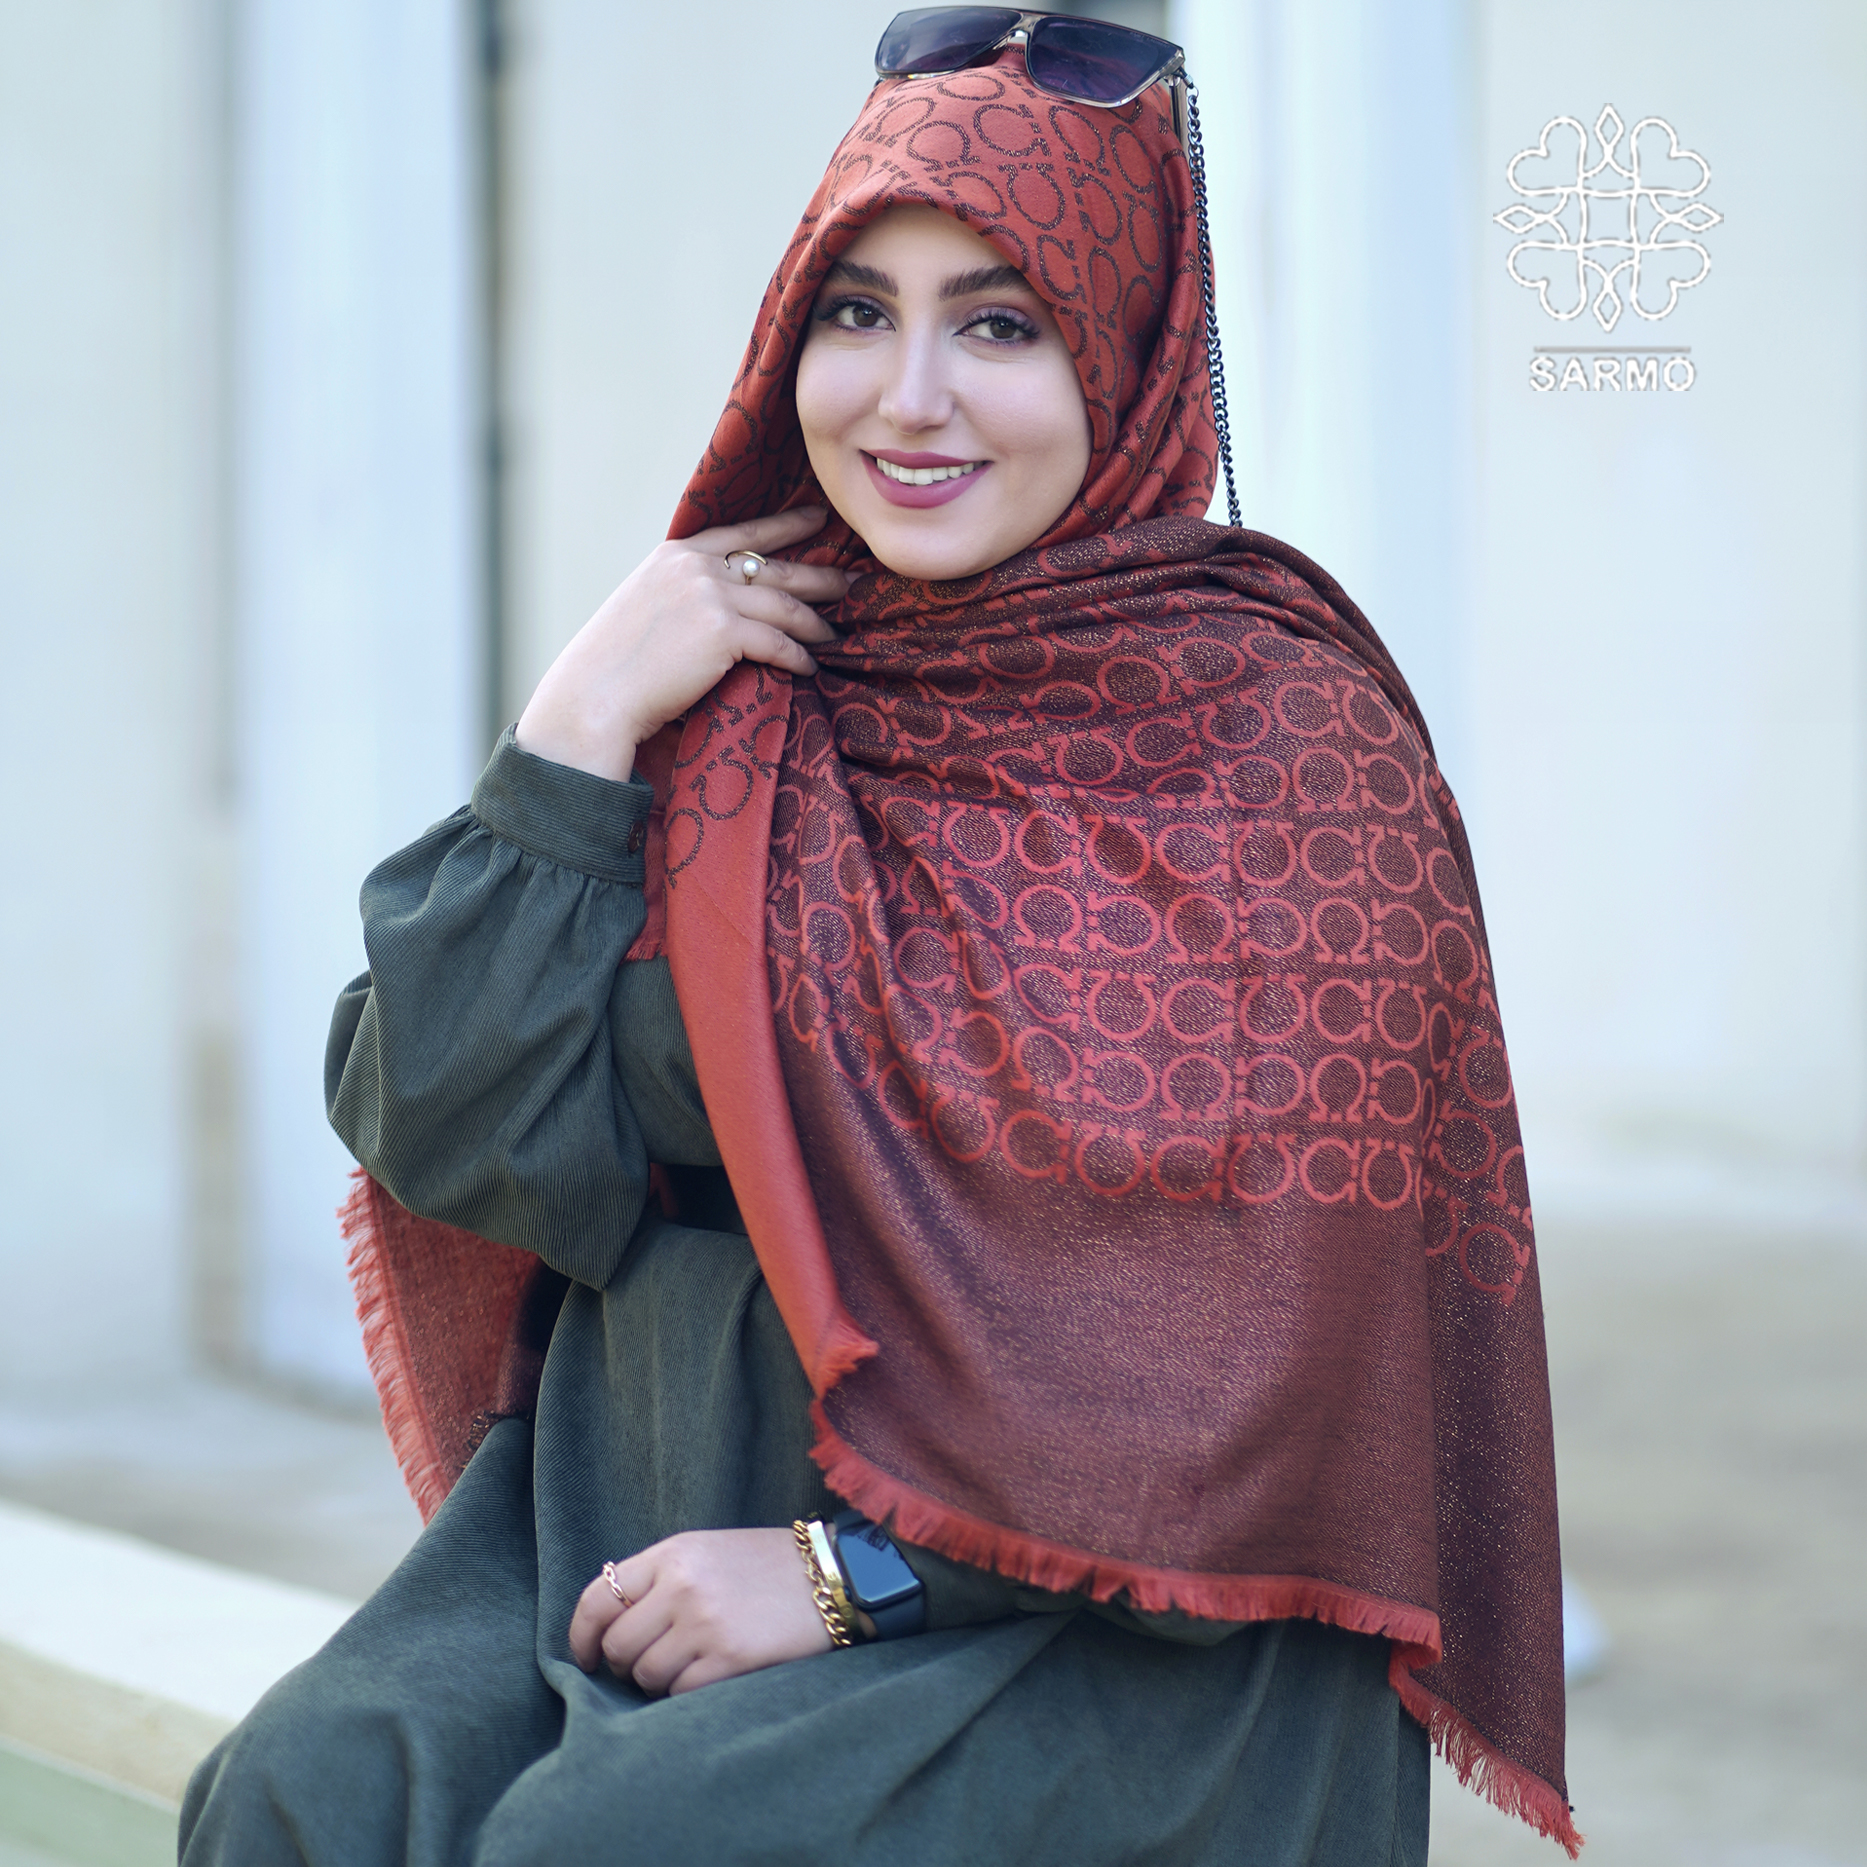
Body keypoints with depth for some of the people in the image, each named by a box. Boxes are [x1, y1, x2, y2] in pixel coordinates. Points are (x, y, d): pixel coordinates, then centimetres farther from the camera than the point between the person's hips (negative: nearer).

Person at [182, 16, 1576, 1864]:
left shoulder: (1277, 737, -6)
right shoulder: (721, 701, 8)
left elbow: (1280, 1325, -12)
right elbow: (446, 1134, 2)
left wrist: (859, 1565, -15)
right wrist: (580, 726, -6)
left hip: (1100, 1624, -4)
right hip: (651, 1491, 5)